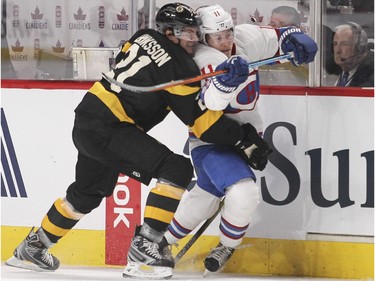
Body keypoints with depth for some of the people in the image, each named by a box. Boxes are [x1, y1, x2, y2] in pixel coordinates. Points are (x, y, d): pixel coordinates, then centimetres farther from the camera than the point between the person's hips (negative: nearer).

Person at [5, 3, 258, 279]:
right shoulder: (180, 67, -13)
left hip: (86, 125, 10)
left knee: (88, 193, 28)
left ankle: (32, 248, 42)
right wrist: (244, 138, -6)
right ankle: (144, 243, -14)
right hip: (107, 130, -10)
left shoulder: (145, 38, 10)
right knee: (177, 169, -16)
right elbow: (203, 121, -14)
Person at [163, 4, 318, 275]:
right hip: (211, 140, -7)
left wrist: (297, 42, -17)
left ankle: (163, 241, 37)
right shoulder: (206, 59, -26)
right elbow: (209, 105, -39)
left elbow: (281, 36, 5)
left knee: (205, 197, 16)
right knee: (244, 193, -23)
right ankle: (227, 244, 5)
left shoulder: (247, 37, -9)